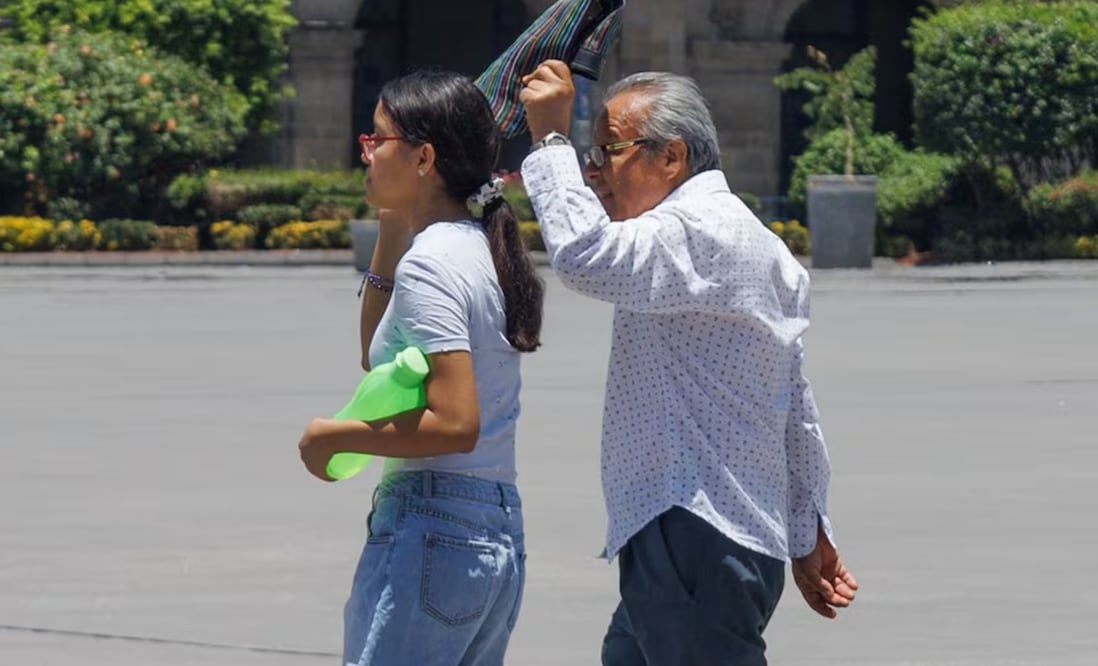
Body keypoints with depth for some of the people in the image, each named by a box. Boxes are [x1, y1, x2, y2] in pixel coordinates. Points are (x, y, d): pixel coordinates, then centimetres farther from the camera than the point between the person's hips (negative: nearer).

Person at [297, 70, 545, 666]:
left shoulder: (430, 264, -14)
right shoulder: (480, 248, 14)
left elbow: (456, 424, -22)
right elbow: (378, 356, 28)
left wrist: (335, 437, -12)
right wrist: (391, 233, 21)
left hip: (430, 533, -10)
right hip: (498, 534, 10)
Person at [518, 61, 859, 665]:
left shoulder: (703, 229, -11)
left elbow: (588, 257, -31)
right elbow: (797, 413, 26)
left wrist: (551, 138, -19)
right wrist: (808, 533, 31)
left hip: (695, 542, -11)